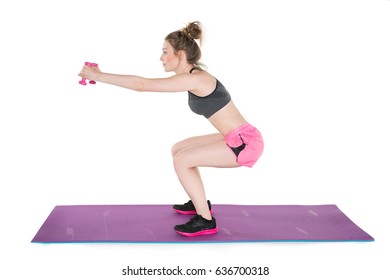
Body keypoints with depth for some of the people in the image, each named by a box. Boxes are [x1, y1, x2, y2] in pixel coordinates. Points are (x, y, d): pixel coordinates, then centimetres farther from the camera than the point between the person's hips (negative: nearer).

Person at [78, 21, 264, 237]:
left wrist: (99, 76, -16)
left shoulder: (194, 79, -21)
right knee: (178, 150, 16)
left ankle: (205, 221, -4)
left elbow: (142, 85, -21)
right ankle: (199, 203, 29)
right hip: (237, 139, 10)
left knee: (182, 160, -15)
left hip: (246, 143, -10)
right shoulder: (193, 76, 9)